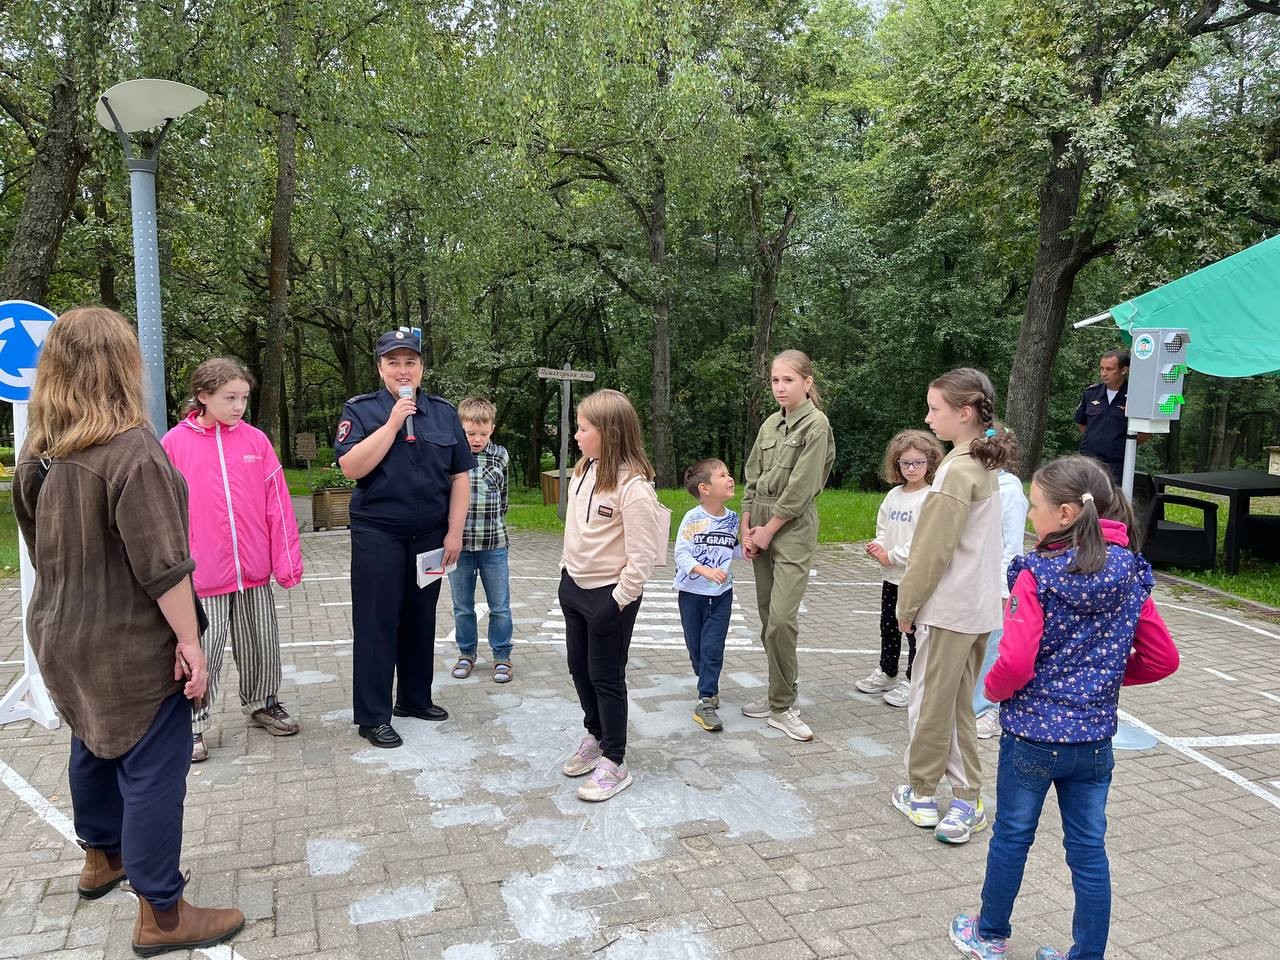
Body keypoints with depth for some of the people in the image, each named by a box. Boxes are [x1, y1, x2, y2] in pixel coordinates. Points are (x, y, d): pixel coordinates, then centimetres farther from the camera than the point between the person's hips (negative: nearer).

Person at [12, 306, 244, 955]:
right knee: (152, 771, 1)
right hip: (129, 644, -9)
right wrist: (189, 640, -17)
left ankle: (102, 857, 45)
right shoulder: (131, 449, -22)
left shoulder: (37, 453, 4)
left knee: (96, 746, 25)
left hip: (62, 635, 9)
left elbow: (41, 547, 15)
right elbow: (162, 565, -24)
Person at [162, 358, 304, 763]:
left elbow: (277, 503, 2)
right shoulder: (175, 443, -4)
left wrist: (288, 558, 0)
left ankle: (263, 704, 34)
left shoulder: (256, 440, 1)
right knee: (202, 651, 5)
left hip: (254, 569, 3)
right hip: (203, 573, -2)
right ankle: (192, 723, 21)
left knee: (262, 644, 15)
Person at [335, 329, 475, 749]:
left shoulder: (444, 412, 6)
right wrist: (393, 422, -19)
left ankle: (415, 698, 29)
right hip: (378, 536, -3)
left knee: (421, 620, 14)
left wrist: (454, 532, -2)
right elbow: (352, 467, -17)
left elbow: (460, 477, 5)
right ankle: (372, 716, 12)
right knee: (377, 623, 2)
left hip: (430, 537, 4)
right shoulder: (361, 410, -3)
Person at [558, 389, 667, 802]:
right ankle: (595, 737, 40)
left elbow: (642, 555, -22)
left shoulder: (634, 486, -23)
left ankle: (614, 764, 18)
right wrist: (567, 574, 14)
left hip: (609, 596, -8)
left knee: (606, 677, 3)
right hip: (574, 586, 8)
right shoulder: (583, 471, 2)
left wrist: (617, 601, -19)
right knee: (579, 668, 19)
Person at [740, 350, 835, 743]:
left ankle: (782, 706, 0)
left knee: (781, 618, -13)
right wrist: (747, 529, 4)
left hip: (793, 527, -7)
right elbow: (752, 479, 12)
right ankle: (779, 695, 20)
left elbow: (801, 487, -14)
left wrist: (768, 530, -11)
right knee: (767, 617, 9)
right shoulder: (770, 425, 12)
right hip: (761, 526, 7)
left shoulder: (816, 424, -8)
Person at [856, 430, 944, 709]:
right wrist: (878, 545, -7)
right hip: (891, 575, 7)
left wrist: (891, 556, -16)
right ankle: (886, 673, 32)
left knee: (914, 629, 3)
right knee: (888, 625, 17)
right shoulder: (894, 495, 8)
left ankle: (912, 681, 15)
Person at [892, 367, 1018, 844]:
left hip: (948, 608, -9)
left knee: (930, 703, 7)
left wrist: (907, 604, -6)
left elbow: (932, 550, -17)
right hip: (979, 606, 9)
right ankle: (966, 799, 17)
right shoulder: (985, 466, 9)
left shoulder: (958, 470, -18)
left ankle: (922, 794, 21)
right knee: (957, 705, 15)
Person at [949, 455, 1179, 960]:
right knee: (1089, 848, 16)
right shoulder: (1130, 575, -3)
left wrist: (993, 689, -7)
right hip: (1095, 735, 4)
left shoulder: (1037, 575, -20)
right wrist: (1108, 673, 13)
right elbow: (1163, 658, 1)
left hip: (1032, 733, -4)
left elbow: (1015, 662, -27)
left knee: (1011, 836, 15)